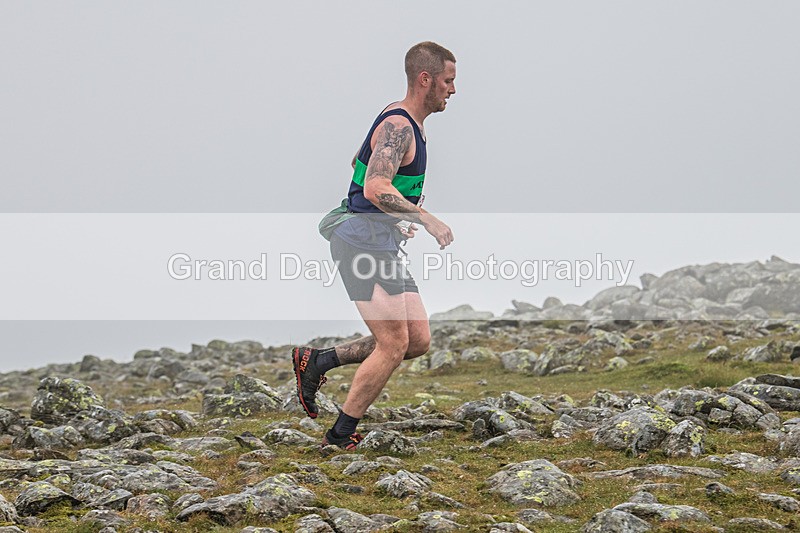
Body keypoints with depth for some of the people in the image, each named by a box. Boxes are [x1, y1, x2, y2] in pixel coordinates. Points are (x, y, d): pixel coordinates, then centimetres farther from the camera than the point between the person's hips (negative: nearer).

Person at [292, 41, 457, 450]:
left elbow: (358, 162, 30)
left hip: (381, 246, 10)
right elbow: (376, 189, -30)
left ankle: (317, 361, 15)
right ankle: (338, 440, 1)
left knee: (418, 342, 7)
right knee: (393, 346, -10)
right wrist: (428, 220, -25)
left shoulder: (405, 122, 15)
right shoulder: (398, 126, -16)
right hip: (363, 244, -10)